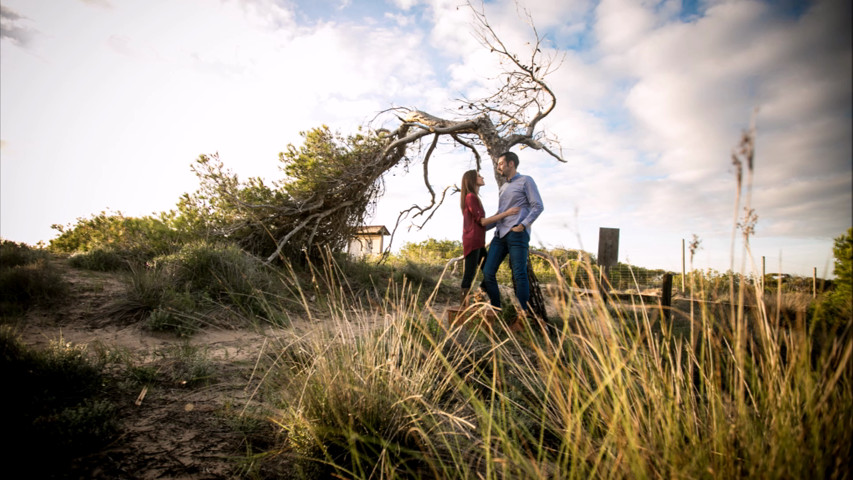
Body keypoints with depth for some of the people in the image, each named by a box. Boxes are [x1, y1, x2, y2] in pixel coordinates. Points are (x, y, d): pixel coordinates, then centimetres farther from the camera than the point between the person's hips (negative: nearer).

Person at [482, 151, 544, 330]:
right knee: (488, 272, -3)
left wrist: (523, 225, -13)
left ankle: (522, 318, -2)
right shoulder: (504, 187, 25)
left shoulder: (525, 181, 4)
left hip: (517, 234, -7)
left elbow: (538, 206, -4)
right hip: (500, 234, 7)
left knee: (519, 275, -8)